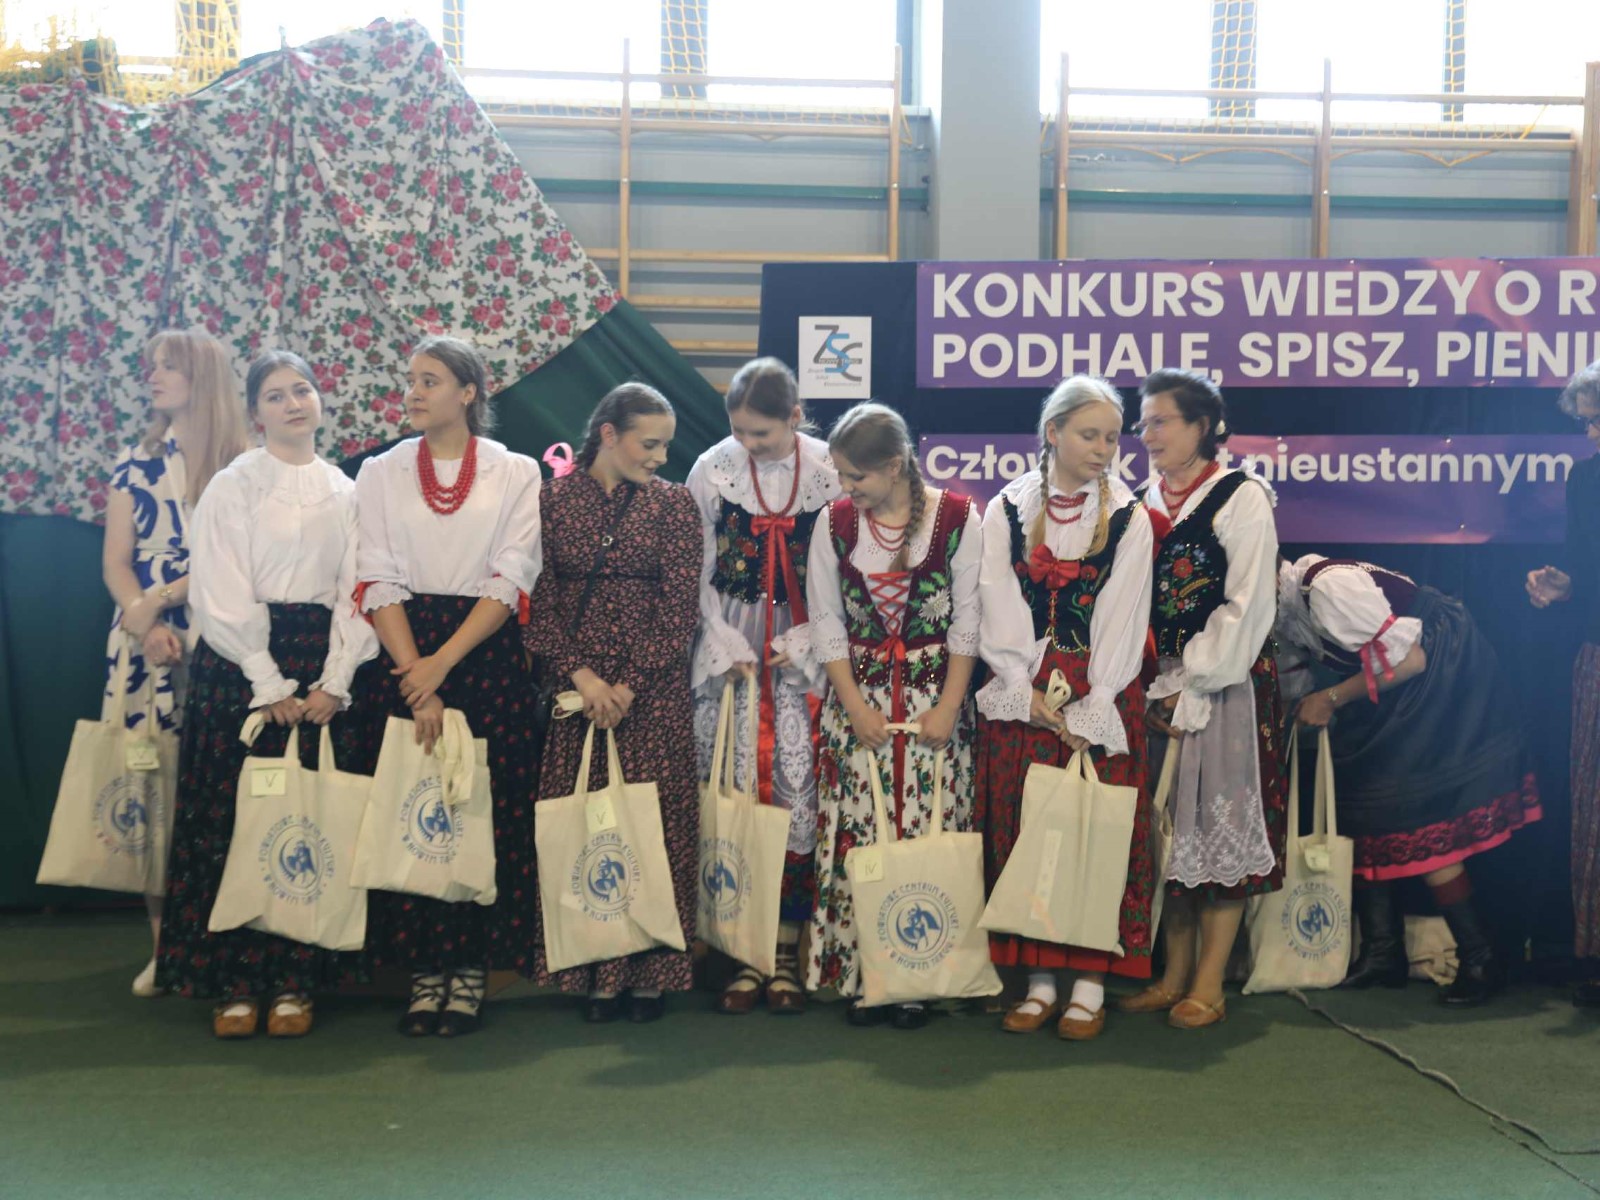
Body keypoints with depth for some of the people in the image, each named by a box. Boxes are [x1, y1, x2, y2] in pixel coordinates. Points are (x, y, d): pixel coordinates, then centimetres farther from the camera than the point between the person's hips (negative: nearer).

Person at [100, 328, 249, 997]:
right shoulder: (136, 462, 13)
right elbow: (115, 560, 6)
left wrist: (164, 597, -14)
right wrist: (142, 621, -11)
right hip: (143, 641, 3)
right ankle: (164, 943, 6)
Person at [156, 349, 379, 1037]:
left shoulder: (345, 492, 11)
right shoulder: (233, 487, 1)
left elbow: (355, 593, 6)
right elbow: (223, 596, -7)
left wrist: (334, 682, -6)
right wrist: (270, 684, -12)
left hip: (324, 669, 3)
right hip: (243, 663, -3)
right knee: (237, 819, -2)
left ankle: (295, 981, 9)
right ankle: (234, 982, 6)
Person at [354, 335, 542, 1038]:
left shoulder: (516, 474, 4)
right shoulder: (381, 473, 8)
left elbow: (510, 582, -4)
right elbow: (378, 583, 0)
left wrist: (444, 663, -14)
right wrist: (415, 679, -11)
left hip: (486, 657, -1)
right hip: (403, 657, 1)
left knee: (487, 813, -1)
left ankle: (471, 968, 8)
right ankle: (422, 971, 10)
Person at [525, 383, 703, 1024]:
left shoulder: (673, 502, 2)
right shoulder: (555, 498, 4)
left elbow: (680, 610, -3)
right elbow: (539, 600, 0)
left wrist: (627, 686, -11)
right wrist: (581, 675, -12)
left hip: (654, 691, -1)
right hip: (575, 687, 1)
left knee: (654, 826, 1)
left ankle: (649, 971, 12)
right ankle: (596, 973, 14)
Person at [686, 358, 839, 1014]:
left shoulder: (831, 472, -3)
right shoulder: (712, 468, 2)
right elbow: (698, 571, 5)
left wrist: (800, 645, -7)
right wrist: (729, 647, -2)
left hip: (805, 647, -1)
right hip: (731, 645, 1)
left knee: (797, 784, -5)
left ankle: (787, 949, 7)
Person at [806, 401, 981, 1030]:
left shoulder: (958, 520, -5)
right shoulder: (836, 524, 1)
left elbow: (968, 624, -2)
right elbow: (826, 625, 4)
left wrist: (948, 708, -8)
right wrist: (856, 707, -4)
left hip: (934, 699, -2)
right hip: (857, 699, 2)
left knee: (927, 833, -1)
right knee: (857, 835, 1)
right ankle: (860, 974, 11)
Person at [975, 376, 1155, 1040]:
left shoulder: (1128, 518, 2)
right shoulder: (1007, 510, 4)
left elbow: (1122, 624, -3)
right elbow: (998, 618, 0)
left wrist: (1087, 712, -10)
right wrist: (1036, 701, -9)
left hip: (1101, 704, -1)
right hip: (1020, 703, 1)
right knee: (1022, 834, 2)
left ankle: (1090, 982, 7)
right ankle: (1039, 979, 11)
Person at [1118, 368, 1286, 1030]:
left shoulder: (1241, 498, -6)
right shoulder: (1144, 501, 12)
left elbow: (1247, 607, -12)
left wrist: (1190, 690, -13)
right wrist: (1155, 688, 2)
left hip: (1225, 688, -6)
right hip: (1160, 688, 6)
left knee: (1220, 823, -1)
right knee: (1169, 827, 8)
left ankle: (1208, 985, 6)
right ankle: (1174, 974, 17)